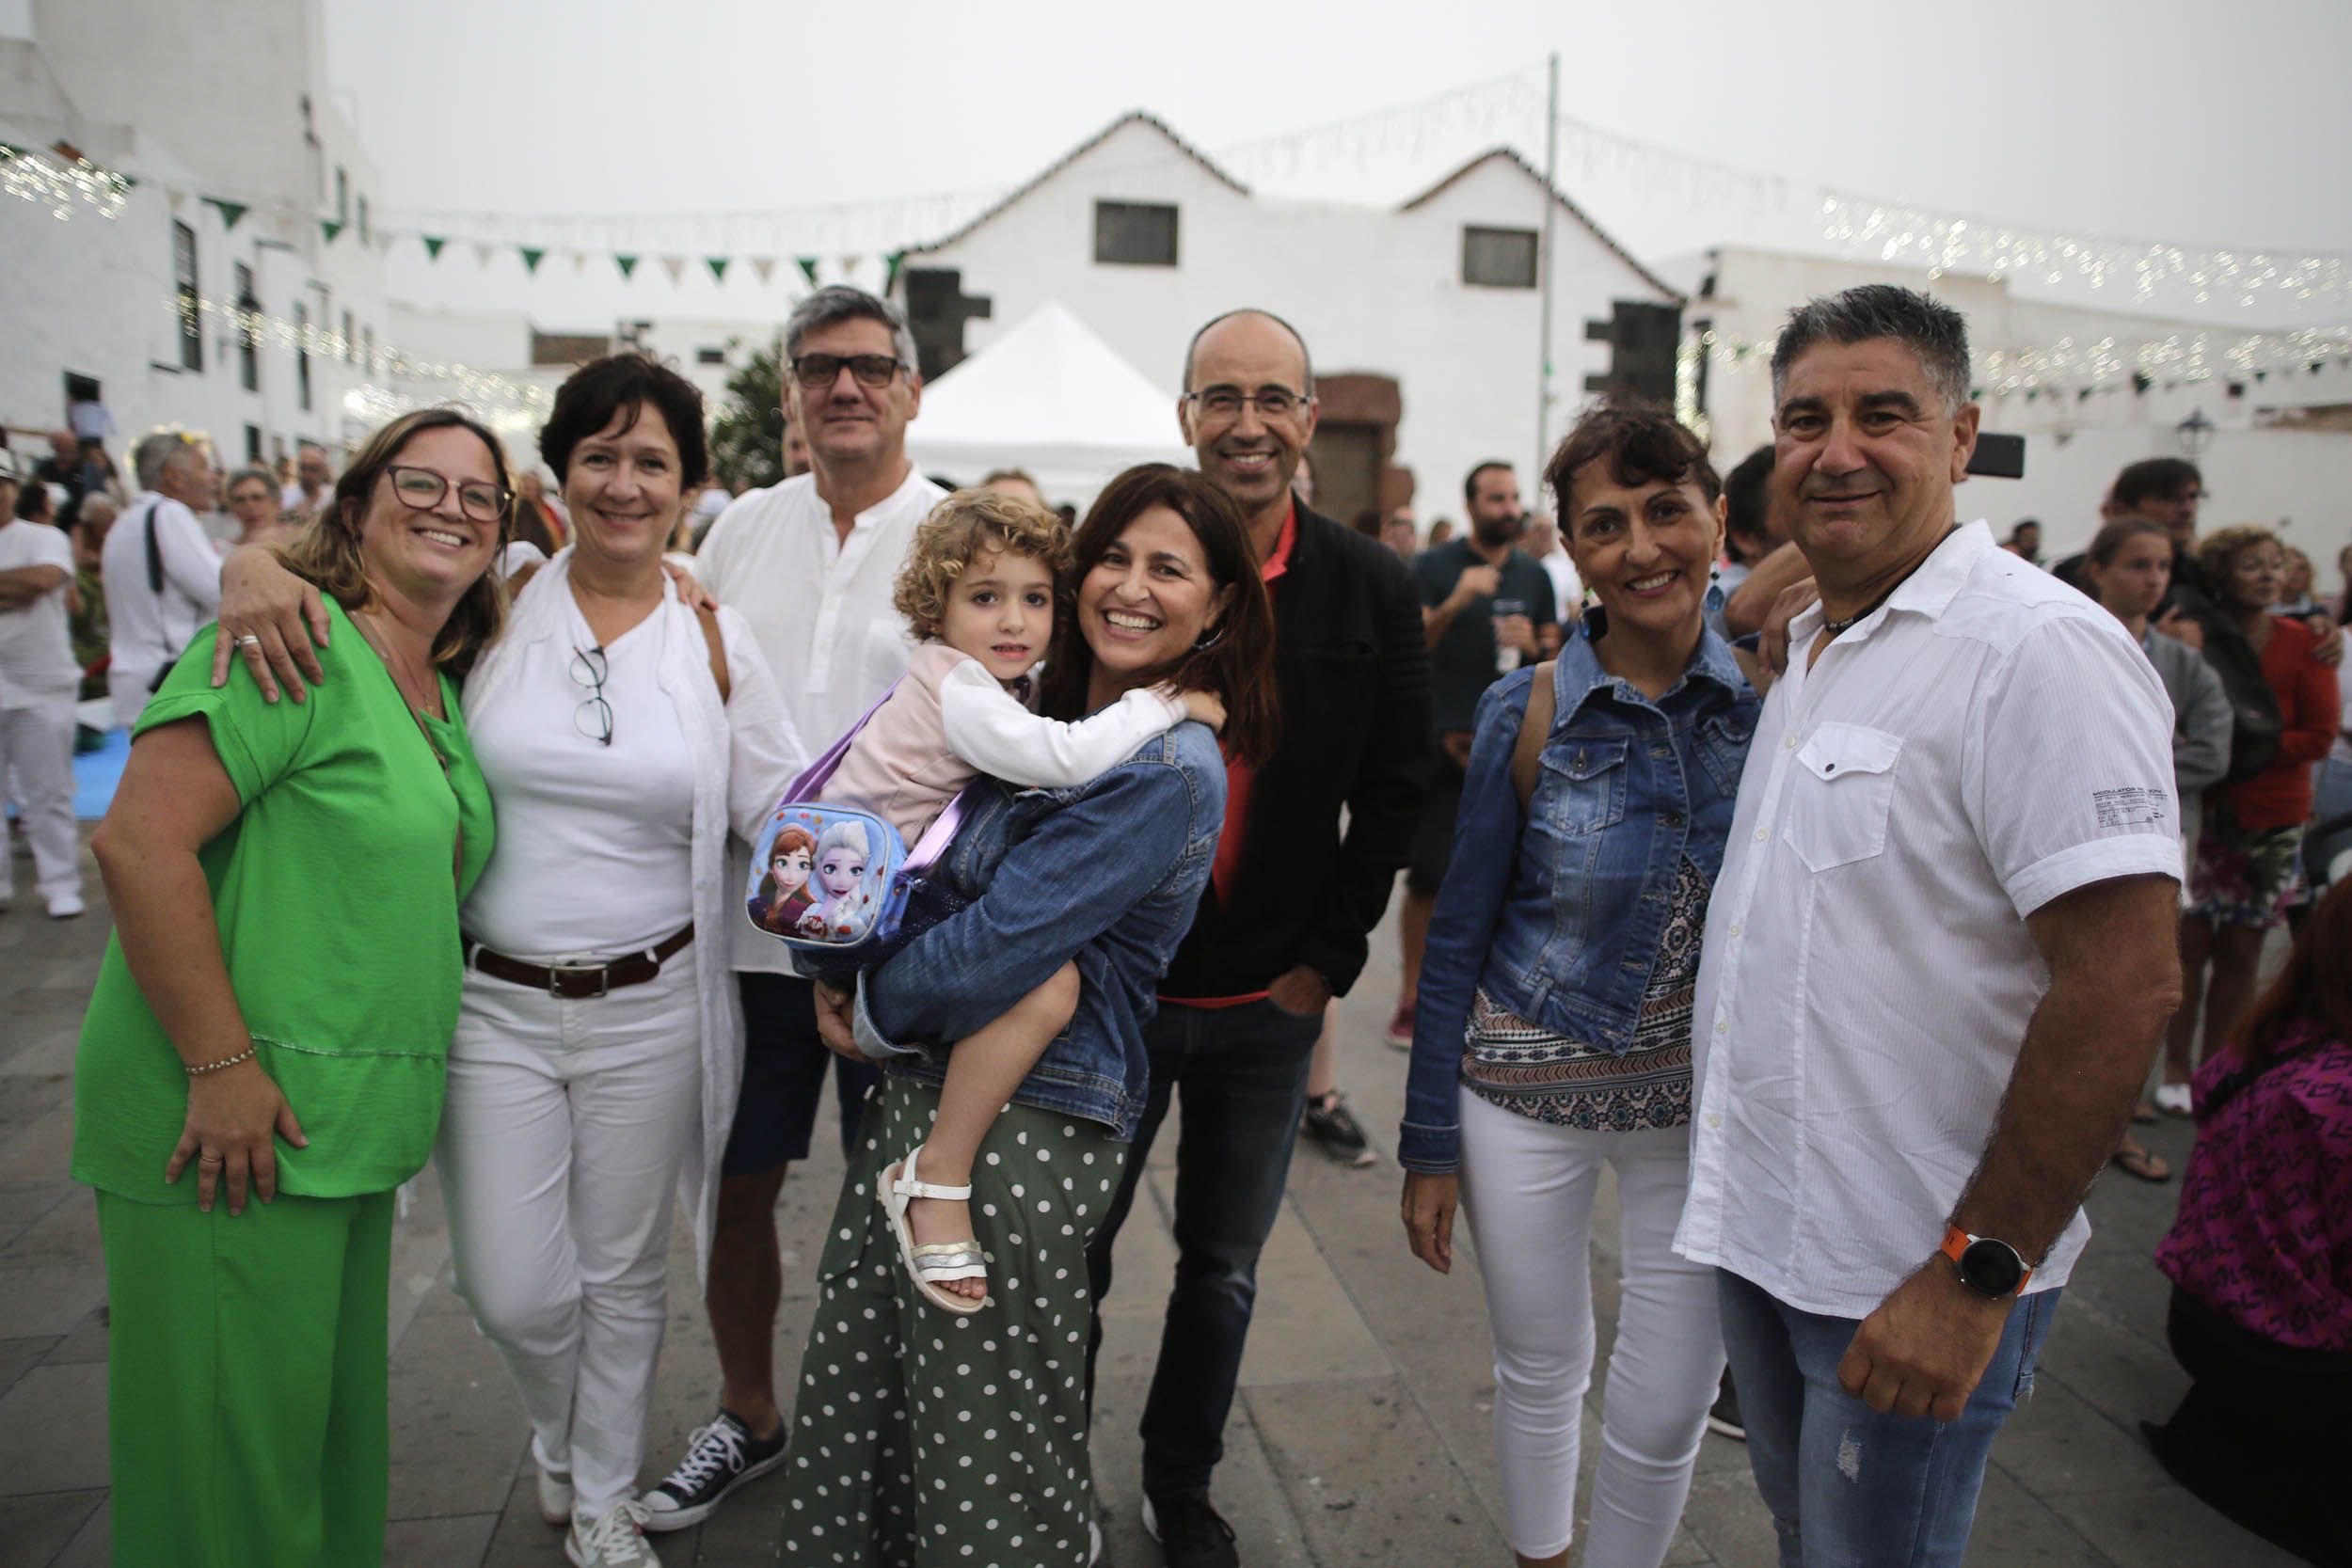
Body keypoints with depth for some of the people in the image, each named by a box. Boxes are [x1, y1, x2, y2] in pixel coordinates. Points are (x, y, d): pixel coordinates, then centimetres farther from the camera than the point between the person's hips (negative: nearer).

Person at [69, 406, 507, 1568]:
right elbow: (139, 841, -22)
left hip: (348, 1121, 8)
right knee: (234, 1442, 6)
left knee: (331, 1416, 21)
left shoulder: (445, 690, 12)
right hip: (237, 1121, -8)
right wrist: (221, 1068, -22)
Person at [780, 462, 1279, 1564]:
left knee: (982, 1443, 8)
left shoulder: (1168, 769, -17)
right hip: (923, 1097, 8)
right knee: (856, 1403, 18)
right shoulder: (1055, 713, 11)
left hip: (1026, 1130, -8)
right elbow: (948, 876, 20)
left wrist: (876, 1014, -4)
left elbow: (1004, 946, -20)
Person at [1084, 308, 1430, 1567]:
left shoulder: (1373, 591, -2)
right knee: (1072, 1256, 13)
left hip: (1272, 1001, 1)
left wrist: (1328, 957, -2)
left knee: (1223, 1268, 17)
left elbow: (1391, 788, 2)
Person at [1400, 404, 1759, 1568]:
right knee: (1538, 1371, 18)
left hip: (1707, 1109, 1)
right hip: (1529, 1099, -1)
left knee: (1665, 1418, 11)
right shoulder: (1529, 711, -11)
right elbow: (1459, 938, -4)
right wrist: (1429, 1145, -2)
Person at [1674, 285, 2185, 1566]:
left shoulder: (2041, 651, -18)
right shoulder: (1805, 651, 8)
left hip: (1909, 1279, -7)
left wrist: (1976, 1273, -22)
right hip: (1759, 1224, 8)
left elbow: (2125, 983, -23)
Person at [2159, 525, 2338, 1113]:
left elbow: (2319, 735, -3)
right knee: (2190, 941, -2)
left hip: (2273, 817, 2)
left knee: (2240, 952, 6)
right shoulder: (2196, 639, -1)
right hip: (2201, 808, -1)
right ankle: (2177, 1066, 12)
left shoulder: (2302, 643, 2)